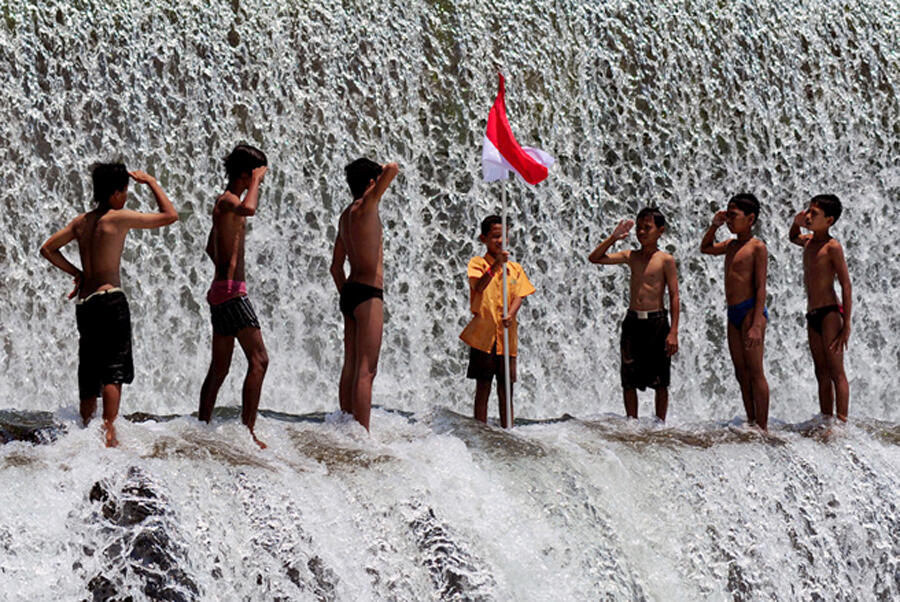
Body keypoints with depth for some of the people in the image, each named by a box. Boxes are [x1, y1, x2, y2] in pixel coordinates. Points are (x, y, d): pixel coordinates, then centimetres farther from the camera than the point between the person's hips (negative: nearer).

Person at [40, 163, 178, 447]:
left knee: (90, 372, 12)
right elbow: (170, 215, -2)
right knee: (114, 370, -11)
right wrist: (150, 182, 9)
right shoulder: (118, 217, -5)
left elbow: (48, 248, 24)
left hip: (84, 303, 7)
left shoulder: (81, 221, 14)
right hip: (110, 300, -7)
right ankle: (108, 431, -22)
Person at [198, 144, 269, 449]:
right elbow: (248, 209, -37)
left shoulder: (225, 203, 20)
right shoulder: (228, 200, -12)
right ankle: (248, 430, -18)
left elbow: (211, 247, 33)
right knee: (258, 359, -13)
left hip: (222, 290, 11)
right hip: (231, 290, -11)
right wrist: (256, 181, -21)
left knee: (219, 368, 13)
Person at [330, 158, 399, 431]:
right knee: (365, 370, -11)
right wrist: (387, 170, 2)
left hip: (350, 292, 9)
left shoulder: (346, 216, 16)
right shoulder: (365, 207, -10)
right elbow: (393, 169, -21)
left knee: (350, 367, 11)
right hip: (368, 294, -9)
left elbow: (336, 267, 22)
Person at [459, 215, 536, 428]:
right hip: (483, 335, -4)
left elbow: (519, 296, 3)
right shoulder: (478, 263, 0)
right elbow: (479, 286, -19)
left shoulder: (515, 268, 13)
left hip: (507, 335, 4)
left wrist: (510, 315, -17)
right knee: (483, 387, -1)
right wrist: (496, 265, -33)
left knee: (506, 389, 7)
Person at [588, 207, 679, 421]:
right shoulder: (631, 257, 9)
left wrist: (673, 332, -11)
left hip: (657, 322, -4)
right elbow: (595, 258, 8)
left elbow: (674, 297, -5)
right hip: (632, 321, 4)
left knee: (659, 381, 2)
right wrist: (613, 238, -4)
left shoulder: (665, 260, -3)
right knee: (628, 380, 5)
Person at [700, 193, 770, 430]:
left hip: (751, 311, -8)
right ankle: (751, 423, 13)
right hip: (733, 313, 8)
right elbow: (706, 248, 36)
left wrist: (757, 324, -21)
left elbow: (761, 288, -14)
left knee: (755, 371, -8)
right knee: (741, 373, 9)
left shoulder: (757, 247, -8)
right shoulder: (731, 245, 16)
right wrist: (714, 226, 17)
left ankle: (763, 428, -8)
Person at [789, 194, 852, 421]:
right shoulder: (809, 241, 13)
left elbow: (846, 286, -13)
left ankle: (842, 422, -9)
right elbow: (793, 238, 39)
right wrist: (796, 223, 14)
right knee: (822, 374, 10)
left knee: (836, 372, -8)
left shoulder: (832, 247, -11)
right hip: (812, 316, 8)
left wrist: (846, 325, -16)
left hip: (830, 313, -8)